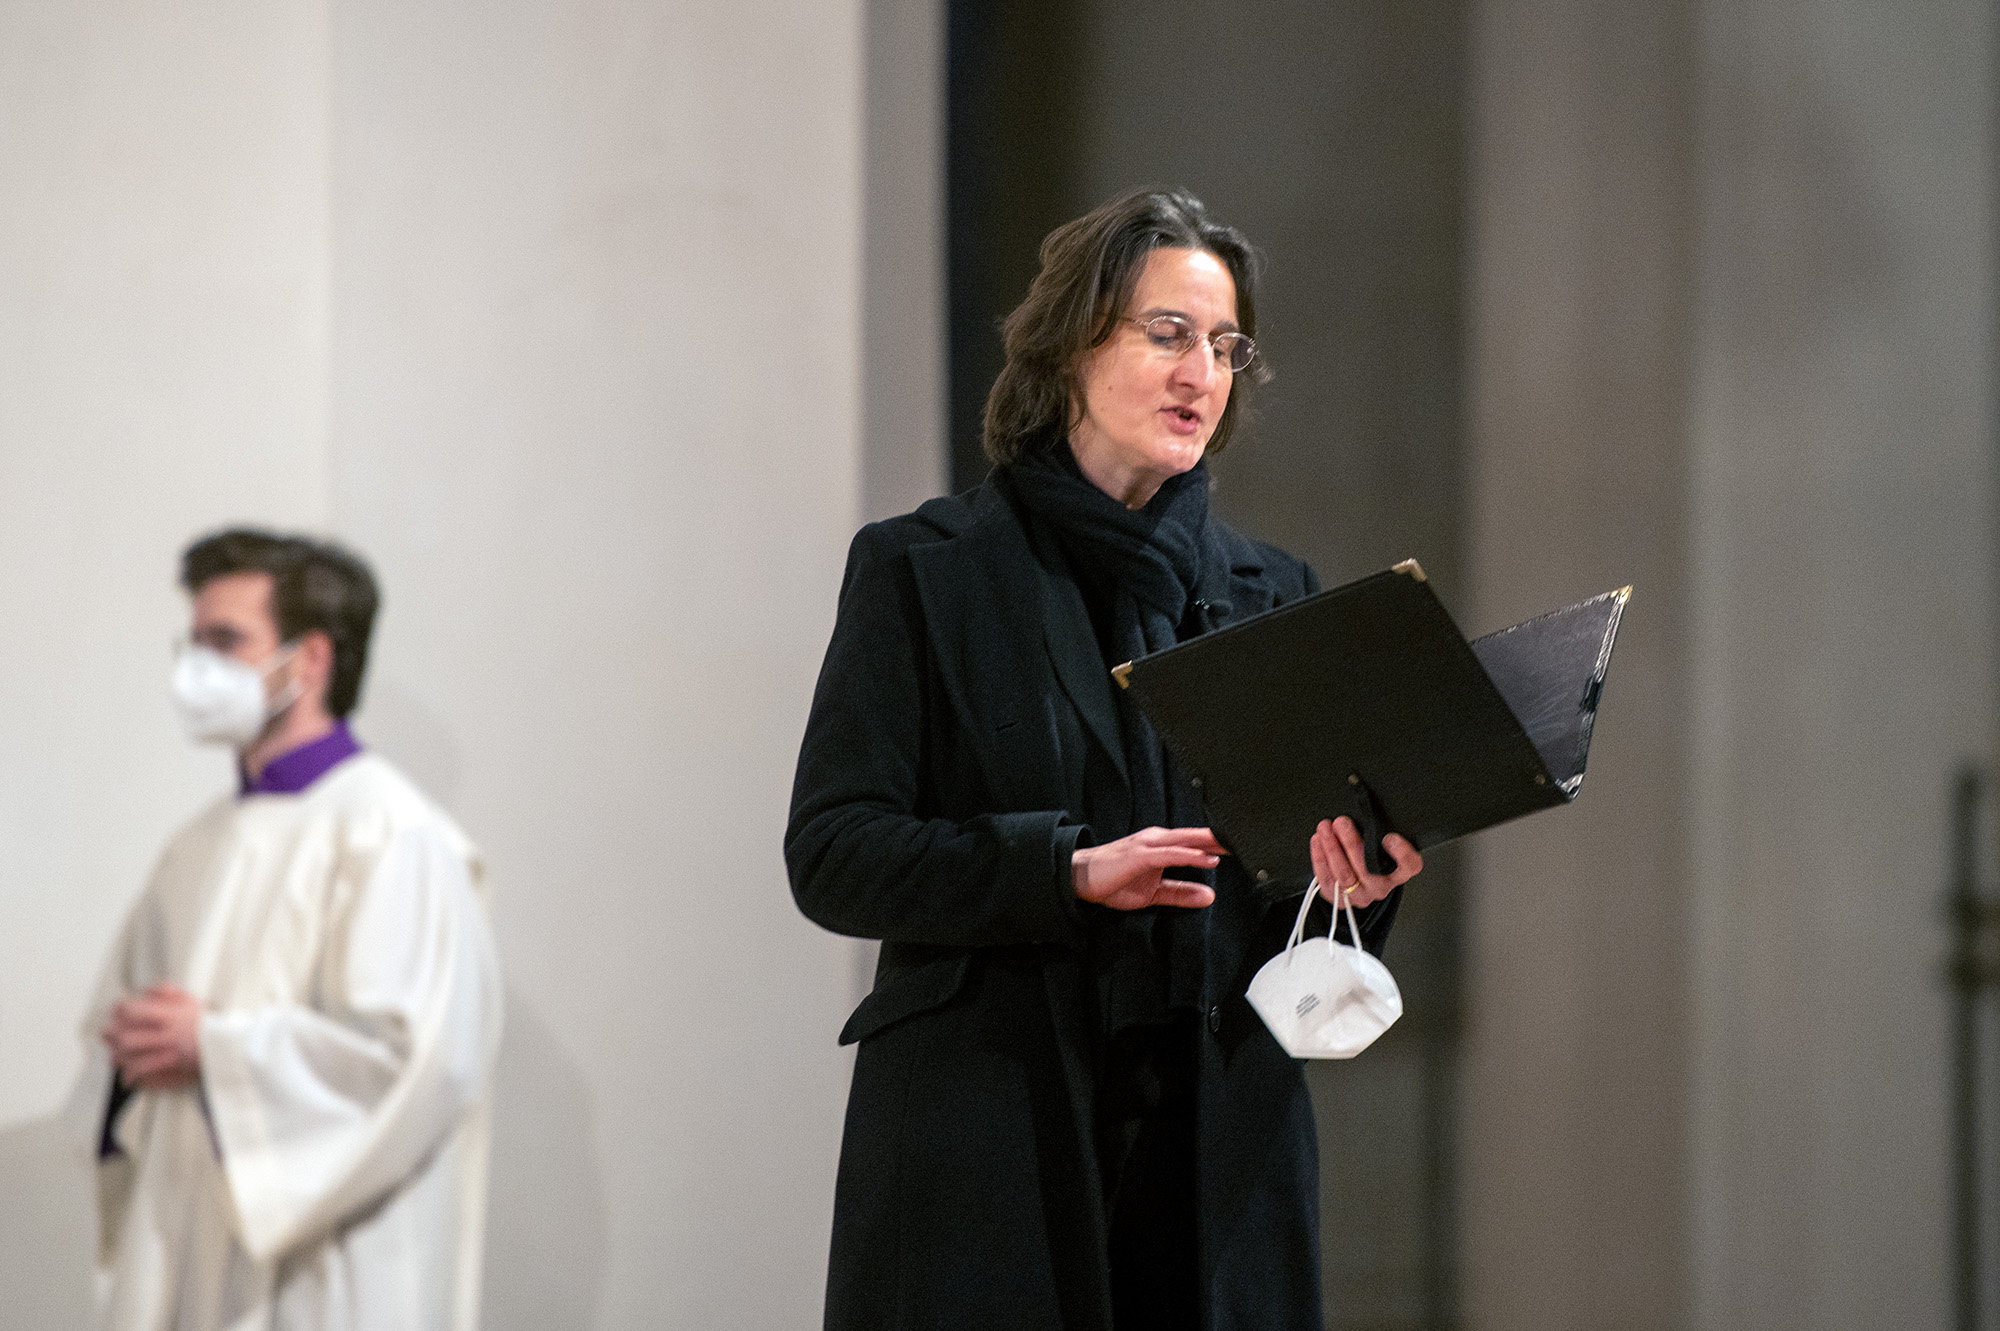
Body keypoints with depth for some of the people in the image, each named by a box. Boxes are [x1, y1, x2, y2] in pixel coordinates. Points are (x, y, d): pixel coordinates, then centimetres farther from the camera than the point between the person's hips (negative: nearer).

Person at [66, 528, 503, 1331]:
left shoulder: (392, 835, -11)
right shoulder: (207, 843, 16)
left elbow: (423, 1056, -20)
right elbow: (123, 1003, 23)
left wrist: (215, 1046, -15)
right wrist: (131, 1044, -1)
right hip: (189, 1250, 8)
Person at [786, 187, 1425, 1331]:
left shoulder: (1271, 594, 13)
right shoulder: (926, 572, 2)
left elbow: (1307, 934, 15)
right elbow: (832, 852, -6)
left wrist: (1357, 880, -9)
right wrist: (1068, 869, -18)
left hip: (1220, 1148, 3)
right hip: (987, 1141, -3)